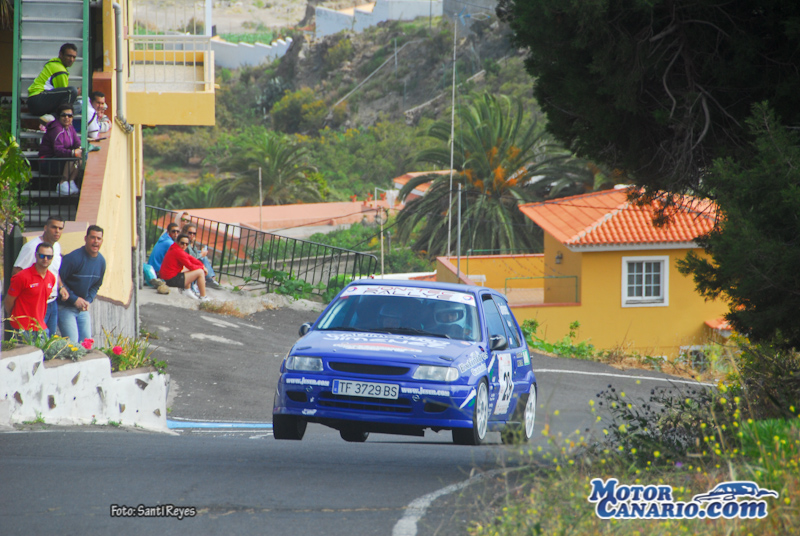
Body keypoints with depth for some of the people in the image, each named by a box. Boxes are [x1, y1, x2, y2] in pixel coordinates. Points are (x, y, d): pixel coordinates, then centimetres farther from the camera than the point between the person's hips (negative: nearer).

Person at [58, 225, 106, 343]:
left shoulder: (101, 261, 4)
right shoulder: (73, 258, -20)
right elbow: (58, 280, -19)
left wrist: (88, 300, -2)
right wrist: (74, 299, -17)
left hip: (83, 309, 7)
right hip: (65, 307, -7)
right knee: (72, 342, -15)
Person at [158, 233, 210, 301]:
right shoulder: (178, 252, -20)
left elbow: (189, 258, 15)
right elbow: (190, 266, -15)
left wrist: (202, 265, 5)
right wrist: (202, 267, 2)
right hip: (172, 280, -11)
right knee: (200, 272, -7)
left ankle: (187, 290, 30)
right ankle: (203, 298, -1)